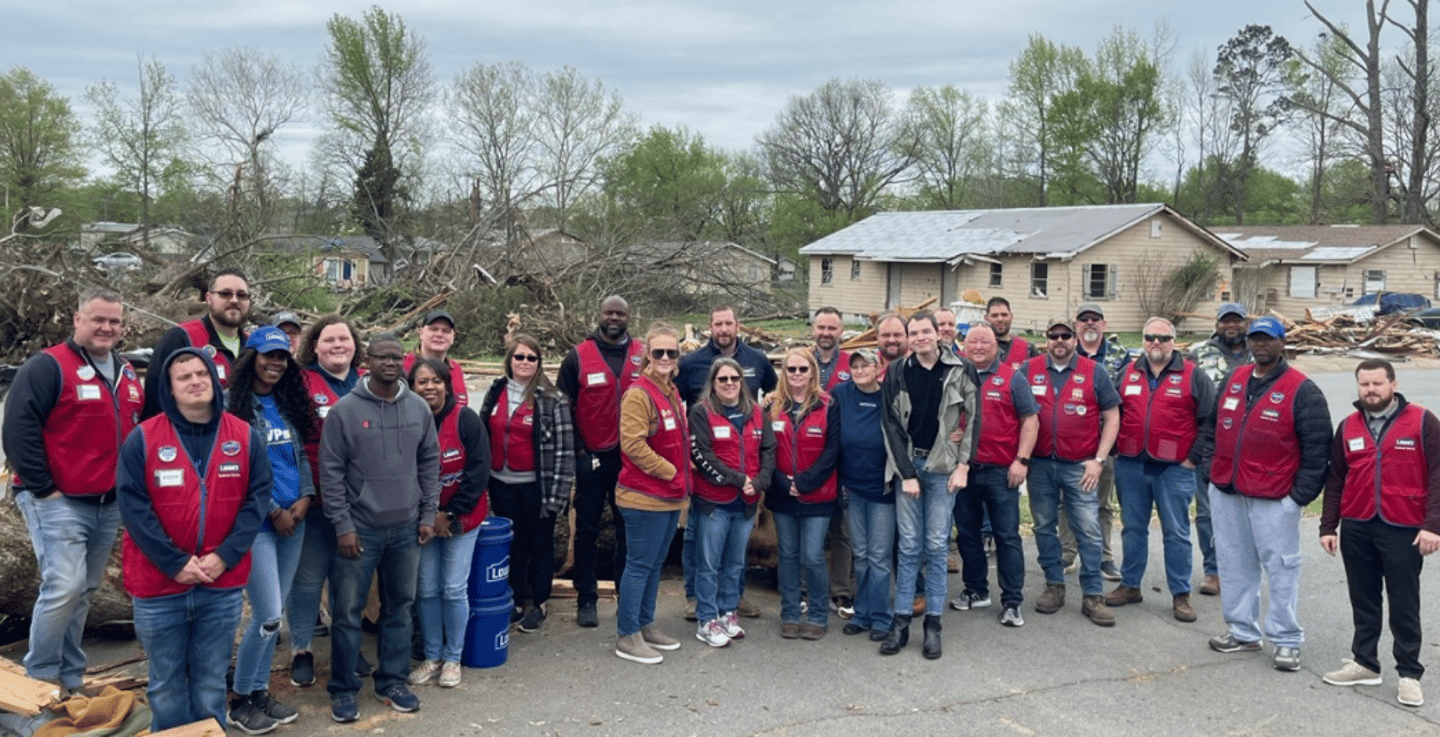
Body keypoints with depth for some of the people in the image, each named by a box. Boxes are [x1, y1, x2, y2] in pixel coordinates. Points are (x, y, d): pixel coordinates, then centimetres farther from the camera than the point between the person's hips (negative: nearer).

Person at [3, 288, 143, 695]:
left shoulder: (127, 375, 14)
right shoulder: (47, 366, -9)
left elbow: (139, 430, 24)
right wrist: (42, 488, -15)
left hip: (109, 505, 7)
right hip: (57, 502, -7)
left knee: (84, 590, 12)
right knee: (65, 586, -15)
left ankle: (70, 677, 22)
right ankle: (40, 677, 2)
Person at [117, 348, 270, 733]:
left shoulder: (246, 436, 1)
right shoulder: (143, 438, -5)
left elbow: (257, 498, -2)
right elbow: (132, 505, -9)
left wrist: (225, 556, -13)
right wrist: (174, 562, -15)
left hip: (222, 585, 1)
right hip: (159, 584, -1)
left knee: (211, 684, 13)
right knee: (166, 685, 13)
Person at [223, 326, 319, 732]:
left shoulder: (289, 404, 10)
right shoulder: (234, 405, -8)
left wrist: (306, 496, -5)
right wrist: (273, 511, -12)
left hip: (294, 520, 6)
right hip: (256, 523, -6)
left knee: (275, 613, 11)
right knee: (268, 617, -7)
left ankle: (260, 692, 24)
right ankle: (240, 701, 11)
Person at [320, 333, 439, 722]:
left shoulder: (419, 408, 2)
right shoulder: (344, 410, -9)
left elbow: (430, 463, 8)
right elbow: (331, 472, -8)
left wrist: (428, 514, 4)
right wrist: (342, 525, -11)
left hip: (407, 528, 3)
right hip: (359, 528, -3)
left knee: (400, 608, 12)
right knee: (348, 612, 3)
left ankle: (392, 681, 26)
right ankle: (343, 689, 18)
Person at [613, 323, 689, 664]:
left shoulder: (671, 391, 12)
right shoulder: (638, 393, -16)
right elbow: (632, 444, -22)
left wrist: (680, 477, 12)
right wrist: (669, 471, -16)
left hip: (670, 496, 9)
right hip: (644, 497, -9)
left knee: (654, 564, 17)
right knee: (640, 565, -1)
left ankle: (645, 624, 30)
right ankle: (627, 636, 8)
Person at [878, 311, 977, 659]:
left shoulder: (961, 370, 0)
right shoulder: (897, 374, 3)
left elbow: (972, 418, 1)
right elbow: (892, 425, 2)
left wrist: (963, 465, -5)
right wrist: (906, 473, -4)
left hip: (943, 467, -1)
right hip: (908, 464, 1)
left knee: (937, 545, 3)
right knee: (908, 545, 4)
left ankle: (933, 623, 12)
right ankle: (901, 620, 10)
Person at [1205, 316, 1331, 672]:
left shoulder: (1302, 391, -8)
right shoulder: (1234, 380, 10)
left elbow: (1316, 448, -9)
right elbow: (1214, 423, 19)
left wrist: (1301, 494, -12)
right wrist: (1213, 468, 10)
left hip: (1274, 498, -6)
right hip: (1226, 493, 6)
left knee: (1281, 567, 2)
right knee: (1235, 564, 13)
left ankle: (1286, 640, 14)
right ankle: (1243, 632, 25)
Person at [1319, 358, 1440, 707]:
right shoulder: (1348, 427, 8)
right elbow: (1335, 480, 11)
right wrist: (1328, 526, 6)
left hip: (1403, 530, -4)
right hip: (1355, 529, 4)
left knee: (1404, 605, 3)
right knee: (1364, 602, 13)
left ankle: (1409, 674, 12)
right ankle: (1365, 663, 23)